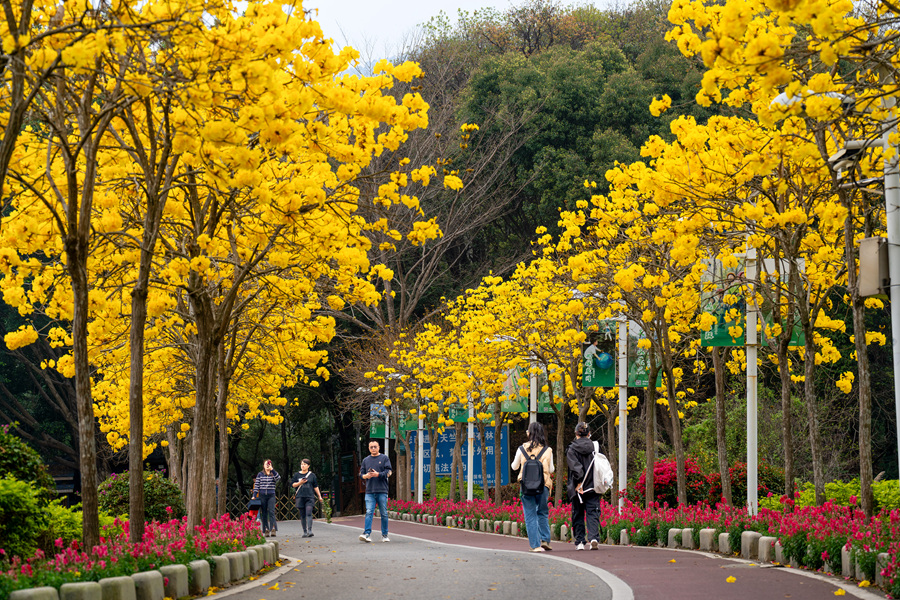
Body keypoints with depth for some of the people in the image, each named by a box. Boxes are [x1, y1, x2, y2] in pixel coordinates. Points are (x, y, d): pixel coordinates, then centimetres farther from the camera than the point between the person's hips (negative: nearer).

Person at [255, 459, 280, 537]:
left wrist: (272, 469, -23)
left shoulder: (274, 474, 7)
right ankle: (266, 530, 6)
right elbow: (257, 485, 7)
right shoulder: (260, 474, 9)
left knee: (271, 512, -12)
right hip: (262, 495, 2)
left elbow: (278, 478, -16)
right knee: (264, 513, 3)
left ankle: (273, 529, -18)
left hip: (271, 495, -2)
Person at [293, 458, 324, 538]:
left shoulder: (312, 475, 7)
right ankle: (305, 532, 10)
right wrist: (300, 483, -8)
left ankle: (310, 531, -22)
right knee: (302, 515, 3)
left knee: (309, 514, -15)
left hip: (310, 497, -2)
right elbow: (293, 485, 9)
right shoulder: (297, 475, 10)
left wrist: (320, 497, 10)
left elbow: (316, 487, 11)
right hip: (300, 497, 2)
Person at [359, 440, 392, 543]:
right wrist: (365, 476, -7)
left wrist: (378, 474, -16)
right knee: (369, 512, -11)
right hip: (369, 491, 2)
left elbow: (388, 472, -2)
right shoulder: (366, 460, 16)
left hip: (382, 491, -2)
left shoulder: (384, 458, 7)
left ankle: (384, 535, 12)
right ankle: (367, 534, -18)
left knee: (384, 513, 3)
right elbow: (361, 474, 16)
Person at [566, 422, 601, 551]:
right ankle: (594, 537, -17)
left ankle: (580, 542, 9)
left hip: (578, 488, -1)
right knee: (592, 513, 3)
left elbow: (576, 467, -18)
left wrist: (578, 483, -15)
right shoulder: (594, 447, 1)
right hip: (593, 487, 1)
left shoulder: (571, 449, -7)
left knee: (578, 514, 10)